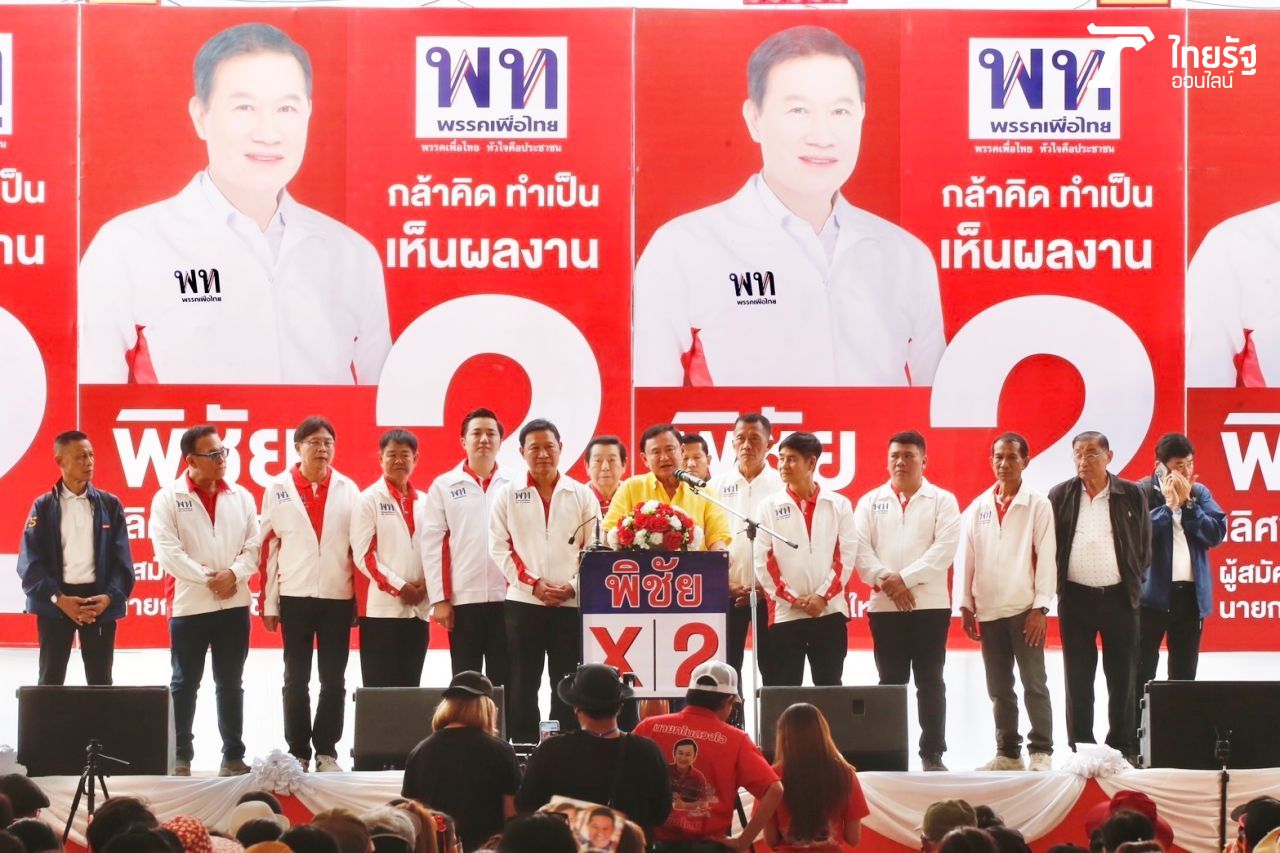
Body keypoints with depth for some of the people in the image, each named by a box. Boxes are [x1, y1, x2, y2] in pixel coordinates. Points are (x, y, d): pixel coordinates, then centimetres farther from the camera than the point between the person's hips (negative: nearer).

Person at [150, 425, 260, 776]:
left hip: (234, 603, 3)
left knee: (231, 683, 8)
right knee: (185, 684, 3)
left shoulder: (241, 497, 9)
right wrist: (208, 578, -14)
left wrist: (234, 574, -13)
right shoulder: (168, 498, -2)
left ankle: (233, 756, 12)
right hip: (189, 604, -3)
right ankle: (181, 756, 8)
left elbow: (254, 545, 5)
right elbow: (167, 551, -11)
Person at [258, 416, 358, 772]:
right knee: (296, 680, 4)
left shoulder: (348, 490, 5)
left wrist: (361, 600, 3)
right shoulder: (278, 489, 2)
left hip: (338, 597, 1)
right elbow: (268, 548, 2)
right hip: (295, 596, -1)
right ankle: (297, 752, 10)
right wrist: (268, 603, -1)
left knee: (334, 680, 4)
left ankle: (326, 752, 11)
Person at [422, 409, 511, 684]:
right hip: (463, 599, 0)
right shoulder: (444, 486, 6)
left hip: (507, 598, 0)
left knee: (503, 682, 3)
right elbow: (432, 545, 2)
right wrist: (439, 598, -4)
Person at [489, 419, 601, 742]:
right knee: (522, 684, 0)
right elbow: (499, 547, 1)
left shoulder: (581, 495, 8)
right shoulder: (507, 494, 6)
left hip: (572, 603, 0)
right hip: (523, 603, 0)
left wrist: (574, 585, -9)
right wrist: (533, 584, -9)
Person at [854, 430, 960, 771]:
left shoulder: (943, 501, 4)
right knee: (890, 681, 4)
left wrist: (905, 578, -15)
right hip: (884, 605, 2)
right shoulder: (870, 501, 10)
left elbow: (945, 548, -8)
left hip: (930, 603, -2)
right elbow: (860, 549, 0)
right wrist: (886, 581, -14)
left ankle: (933, 753, 5)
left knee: (930, 681, 1)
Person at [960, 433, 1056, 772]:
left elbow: (1046, 557, -5)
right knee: (998, 688, 8)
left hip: (1025, 609, -4)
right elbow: (968, 557, 10)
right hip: (988, 611, 4)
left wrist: (1040, 607, -10)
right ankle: (1007, 753, 13)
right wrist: (966, 606, 5)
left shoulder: (1038, 504, 0)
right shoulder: (978, 507, 10)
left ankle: (1041, 753, -1)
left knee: (1034, 684, -4)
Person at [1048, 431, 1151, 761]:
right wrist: (1056, 585, 3)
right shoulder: (1060, 495, 4)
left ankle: (1123, 748, 8)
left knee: (1122, 677, 2)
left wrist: (1135, 583, 5)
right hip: (1076, 598, 1)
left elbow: (1144, 545, 7)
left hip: (1120, 597, -1)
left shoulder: (1132, 495, 2)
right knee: (1078, 678, 4)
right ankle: (1080, 750, 8)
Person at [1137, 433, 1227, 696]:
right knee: (1141, 672, -1)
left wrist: (1187, 504, -8)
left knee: (1184, 674, 10)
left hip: (1192, 593, 4)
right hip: (1152, 594, -4)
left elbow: (1217, 534, -1)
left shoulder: (1199, 493, 10)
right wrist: (1169, 505, -14)